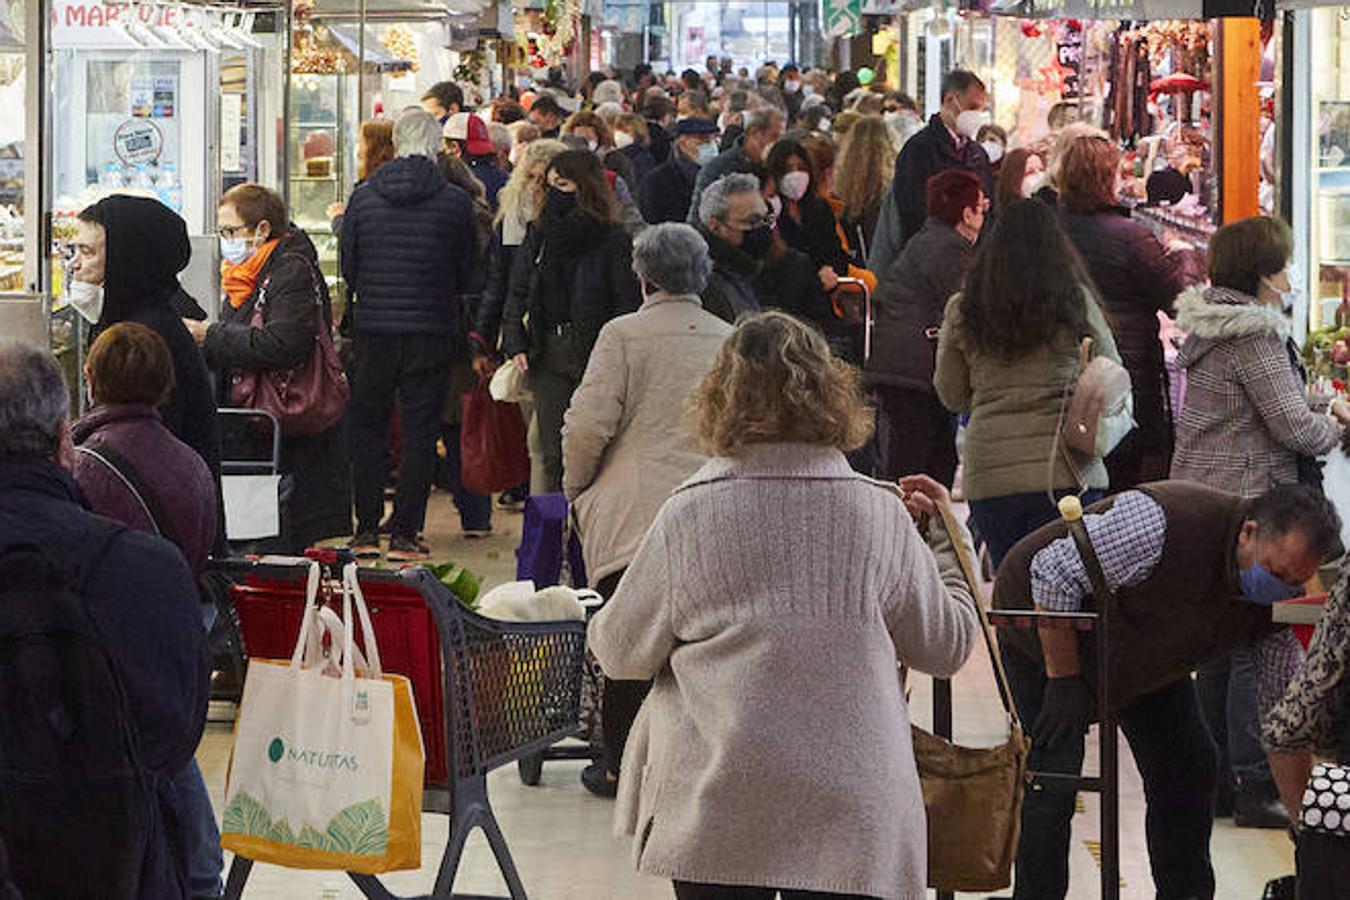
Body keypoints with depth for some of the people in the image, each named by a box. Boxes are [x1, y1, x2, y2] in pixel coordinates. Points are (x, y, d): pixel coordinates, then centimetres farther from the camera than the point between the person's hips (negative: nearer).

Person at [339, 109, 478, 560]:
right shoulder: (455, 202, -7)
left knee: (367, 426, 12)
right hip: (432, 332, -1)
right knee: (419, 430, 4)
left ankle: (366, 528, 13)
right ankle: (404, 534, 3)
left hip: (374, 330, 1)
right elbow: (467, 271, 3)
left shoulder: (364, 197, -3)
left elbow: (348, 267, 5)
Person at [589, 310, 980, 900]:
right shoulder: (880, 514, -1)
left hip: (716, 805, 0)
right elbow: (946, 647, 11)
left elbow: (621, 654, 6)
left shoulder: (689, 517, -4)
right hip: (849, 806, 1)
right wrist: (945, 537, 24)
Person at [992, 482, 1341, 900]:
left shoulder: (1281, 591, -18)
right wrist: (1064, 682, -25)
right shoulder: (1162, 525, -40)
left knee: (1189, 769, 2)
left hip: (1142, 653, 6)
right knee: (1053, 776, -16)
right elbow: (1054, 574, -30)